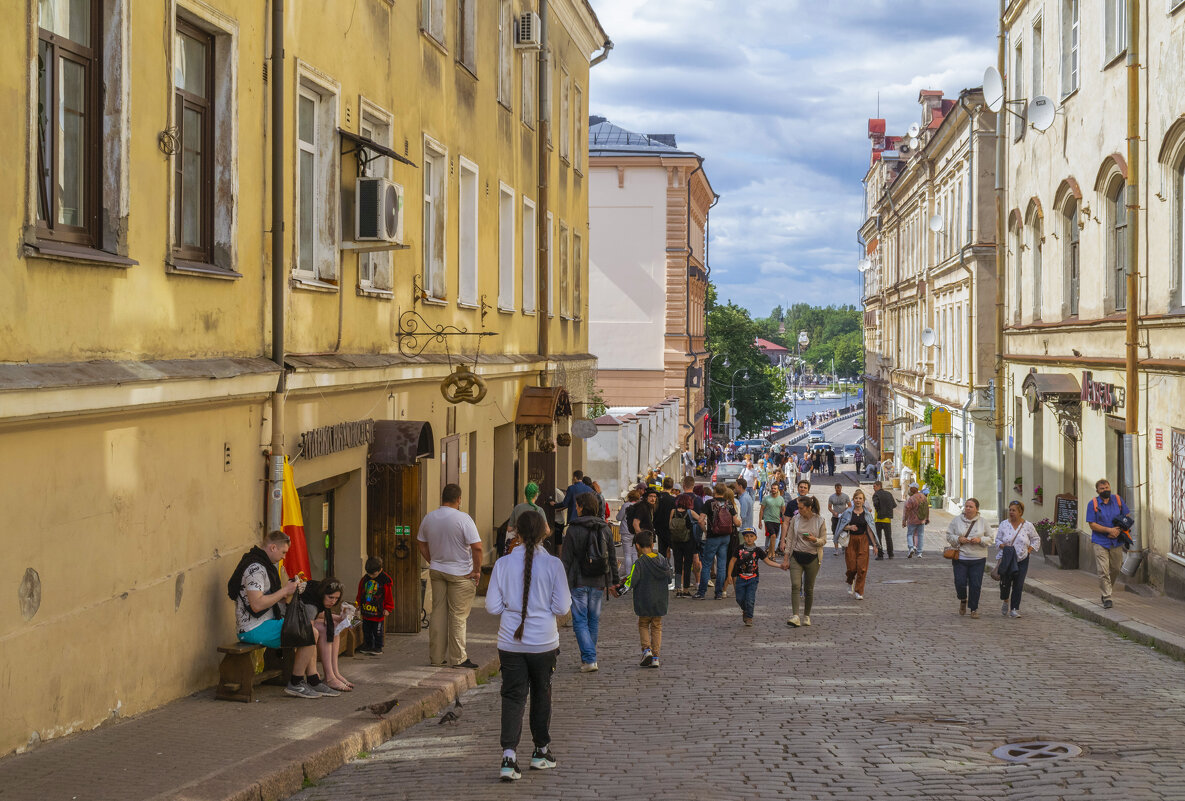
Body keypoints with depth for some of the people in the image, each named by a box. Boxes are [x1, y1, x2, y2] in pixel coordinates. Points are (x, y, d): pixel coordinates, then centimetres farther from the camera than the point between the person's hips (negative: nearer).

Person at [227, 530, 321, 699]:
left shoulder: (262, 565, 17)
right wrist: (284, 591, -19)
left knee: (311, 629, 13)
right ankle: (295, 684, -4)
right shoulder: (256, 568, -19)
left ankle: (314, 682, 12)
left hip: (266, 623, 11)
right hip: (255, 629, -11)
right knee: (309, 634, -14)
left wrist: (289, 589, 8)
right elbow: (257, 605, -28)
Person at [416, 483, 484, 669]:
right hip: (460, 573, -5)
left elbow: (421, 543, 13)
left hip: (436, 570, 5)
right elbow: (477, 547, -20)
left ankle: (436, 656, 16)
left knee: (438, 612, 12)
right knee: (458, 615, 1)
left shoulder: (428, 518, 2)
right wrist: (477, 570, -10)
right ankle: (458, 658, 4)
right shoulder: (463, 518, -16)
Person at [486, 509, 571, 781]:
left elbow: (492, 606, -5)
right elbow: (562, 607, -7)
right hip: (543, 641, 0)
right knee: (541, 694, 17)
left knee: (512, 696, 3)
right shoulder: (553, 564, -9)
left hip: (510, 642, 0)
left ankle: (509, 756, -12)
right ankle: (542, 751, 30)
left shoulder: (503, 564, -7)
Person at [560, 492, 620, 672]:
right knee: (594, 620, 15)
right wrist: (613, 581, 18)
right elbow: (612, 558, 11)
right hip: (598, 583, 4)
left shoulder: (574, 530, -9)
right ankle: (588, 656, 24)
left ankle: (589, 659, -12)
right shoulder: (605, 529, 5)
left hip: (579, 583, -4)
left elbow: (566, 559, -8)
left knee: (580, 621, -1)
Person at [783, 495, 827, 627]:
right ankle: (795, 617, -21)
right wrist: (786, 558, 3)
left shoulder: (819, 521, -3)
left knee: (809, 588, 6)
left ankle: (806, 616, 20)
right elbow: (790, 539, 7)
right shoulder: (795, 519, 3)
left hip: (812, 558, -1)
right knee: (795, 585, -14)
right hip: (796, 557, 1)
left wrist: (814, 539, -21)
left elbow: (823, 541, 1)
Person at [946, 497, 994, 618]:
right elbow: (949, 536, 6)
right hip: (960, 557, 0)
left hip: (978, 559, 0)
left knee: (975, 585, -1)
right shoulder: (956, 521, 4)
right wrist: (958, 539, -12)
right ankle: (963, 600, 27)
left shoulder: (983, 522, 5)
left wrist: (980, 540, -12)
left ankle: (974, 608, 13)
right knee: (960, 583, -4)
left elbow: (990, 539, 8)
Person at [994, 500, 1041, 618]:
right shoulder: (1003, 524, 4)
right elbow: (997, 540, 10)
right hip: (1006, 559, 0)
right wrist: (1002, 546, -11)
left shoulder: (1028, 526, 3)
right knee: (1005, 582, -8)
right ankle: (1006, 601, 22)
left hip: (1022, 560, 0)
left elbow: (1036, 539, 16)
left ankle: (1014, 608, 5)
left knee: (1018, 585, -3)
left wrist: (1030, 549, 1)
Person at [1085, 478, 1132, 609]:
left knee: (1115, 569, 13)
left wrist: (1119, 530, -8)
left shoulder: (1118, 500, 4)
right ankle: (1107, 598, -7)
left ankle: (1107, 590, 36)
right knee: (1103, 571, -11)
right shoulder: (1093, 504, -4)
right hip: (1100, 542, -3)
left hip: (1116, 542, 3)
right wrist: (1109, 530, -18)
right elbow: (1092, 525, -8)